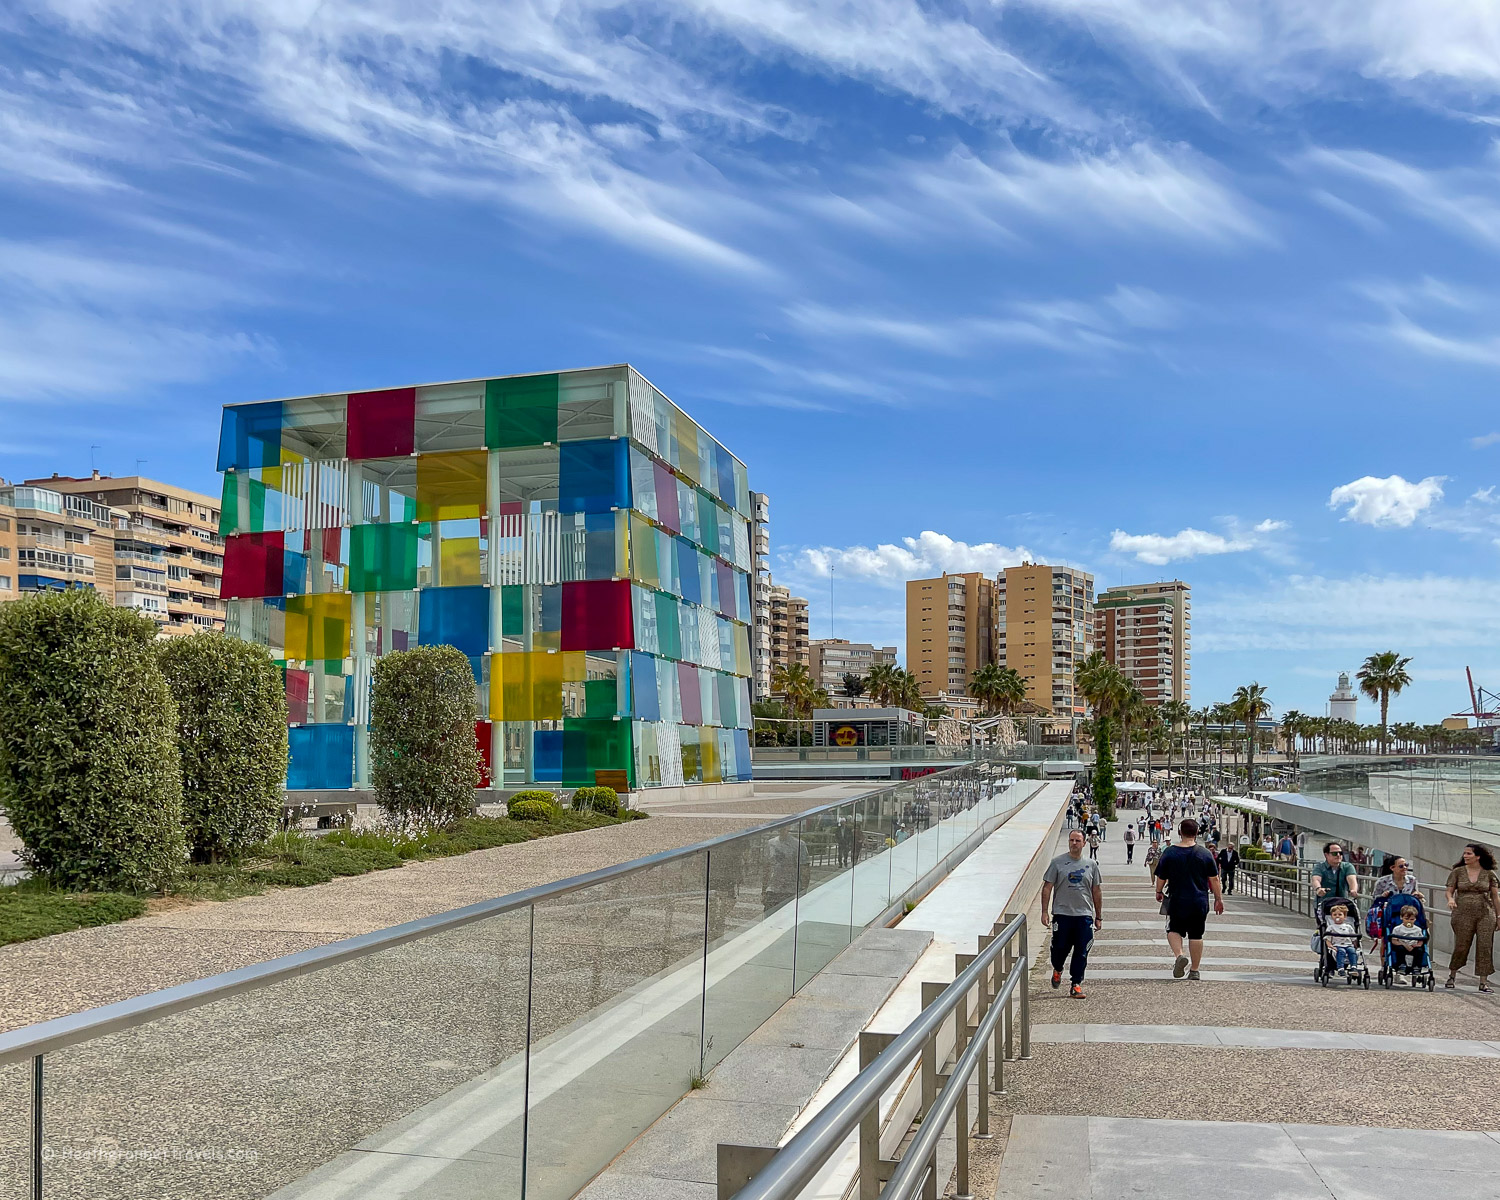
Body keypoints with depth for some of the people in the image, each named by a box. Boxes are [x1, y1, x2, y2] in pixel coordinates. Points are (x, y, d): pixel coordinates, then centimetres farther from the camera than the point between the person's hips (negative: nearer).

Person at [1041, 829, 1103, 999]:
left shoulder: (1091, 865, 8)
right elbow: (1047, 887, 0)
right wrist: (1044, 912, -6)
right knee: (1060, 947, 3)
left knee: (1081, 952, 1)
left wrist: (1098, 917, 12)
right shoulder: (1057, 862, 0)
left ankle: (1076, 985, 11)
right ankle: (1057, 970, 34)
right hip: (1062, 914, -2)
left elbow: (1097, 892, 13)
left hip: (1084, 915, 2)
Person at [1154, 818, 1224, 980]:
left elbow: (1161, 877, 3)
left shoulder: (1169, 852, -5)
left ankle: (1180, 955, -14)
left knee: (1173, 930, 12)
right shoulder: (1205, 854, -4)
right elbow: (1214, 879, 1)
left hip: (1177, 900, -1)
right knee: (1196, 935, 10)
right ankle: (1194, 970, 14)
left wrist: (1159, 892, 21)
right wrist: (1218, 899, 13)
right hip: (1199, 902, 1)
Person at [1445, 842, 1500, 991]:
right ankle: (1452, 975, 20)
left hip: (1485, 914, 1)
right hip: (1463, 914, -1)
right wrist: (1450, 899, -17)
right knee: (1461, 946, 1)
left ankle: (1483, 982, 4)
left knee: (1485, 946, -3)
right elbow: (1449, 891, 5)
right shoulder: (1457, 872, 4)